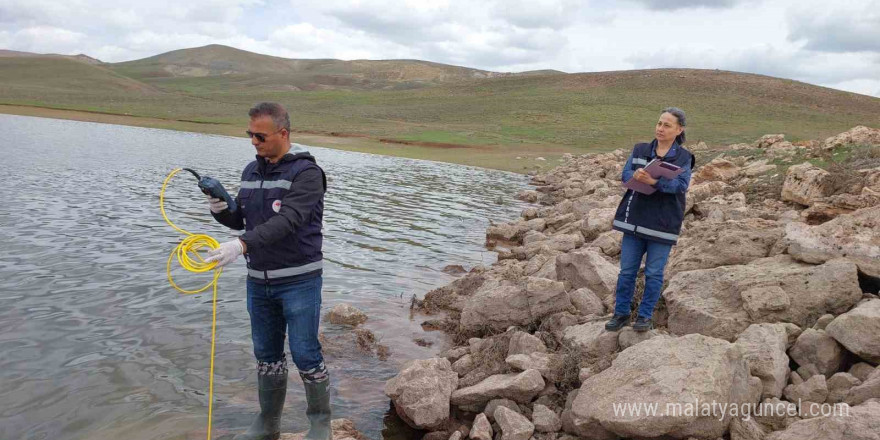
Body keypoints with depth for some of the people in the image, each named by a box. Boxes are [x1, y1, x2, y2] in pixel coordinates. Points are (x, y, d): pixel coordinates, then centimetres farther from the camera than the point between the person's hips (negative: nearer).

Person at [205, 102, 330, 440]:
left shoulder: (306, 172, -13)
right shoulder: (251, 171, 8)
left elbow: (287, 221, -27)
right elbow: (240, 220, 15)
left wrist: (242, 245, -36)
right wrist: (220, 210, -6)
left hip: (299, 281, -6)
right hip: (259, 281, 6)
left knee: (305, 354, 0)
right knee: (266, 355, 15)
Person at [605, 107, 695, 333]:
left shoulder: (683, 157, -1)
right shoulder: (640, 150, 8)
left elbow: (681, 185, -15)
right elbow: (625, 174, -2)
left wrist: (655, 181, -31)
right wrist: (636, 176, -26)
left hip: (663, 223, -2)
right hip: (634, 219, 3)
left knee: (654, 272, 5)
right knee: (627, 270, 8)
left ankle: (645, 315, 20)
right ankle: (621, 312, 21)